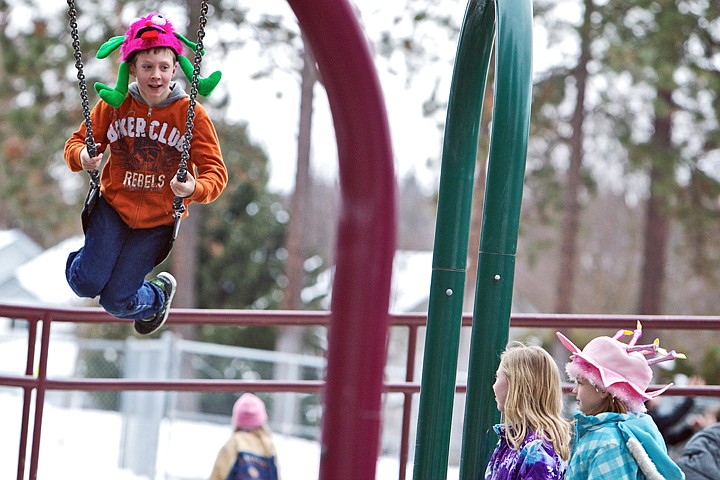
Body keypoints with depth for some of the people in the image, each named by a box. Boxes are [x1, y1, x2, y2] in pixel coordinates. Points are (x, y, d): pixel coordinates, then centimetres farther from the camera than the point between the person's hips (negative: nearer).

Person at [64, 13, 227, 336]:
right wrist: (82, 157, -20)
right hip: (113, 207, 1)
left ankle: (160, 293, 32)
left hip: (158, 221, -1)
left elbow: (215, 173, -11)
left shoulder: (192, 115, -10)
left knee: (117, 302, -3)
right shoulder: (113, 106, -4)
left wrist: (194, 189, -33)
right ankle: (81, 260, 20)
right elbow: (77, 143, 4)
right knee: (86, 284, -18)